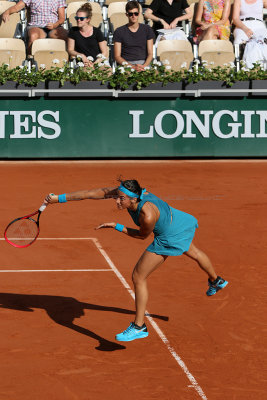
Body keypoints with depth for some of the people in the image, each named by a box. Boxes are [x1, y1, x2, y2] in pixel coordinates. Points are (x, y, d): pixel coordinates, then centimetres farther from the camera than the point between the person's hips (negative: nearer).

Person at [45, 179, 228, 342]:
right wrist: (61, 198, -22)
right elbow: (94, 193, -21)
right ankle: (216, 281, 69)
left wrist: (117, 226, -18)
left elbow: (143, 235, -18)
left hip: (170, 237, -9)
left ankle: (139, 327, 4)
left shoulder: (147, 215, -41)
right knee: (192, 252, 38)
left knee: (138, 277, -7)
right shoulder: (125, 192, -24)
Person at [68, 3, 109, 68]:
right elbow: (70, 50, 10)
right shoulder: (73, 31, 7)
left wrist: (94, 64, -11)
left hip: (96, 63, 0)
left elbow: (105, 53, 2)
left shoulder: (97, 32, 2)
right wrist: (81, 55, -9)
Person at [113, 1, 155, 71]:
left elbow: (150, 54, 9)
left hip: (143, 63, 2)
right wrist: (132, 66, -16)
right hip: (126, 64, -2)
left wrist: (144, 66, -13)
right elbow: (117, 57, 0)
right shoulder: (119, 31, 6)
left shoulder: (147, 29, 12)